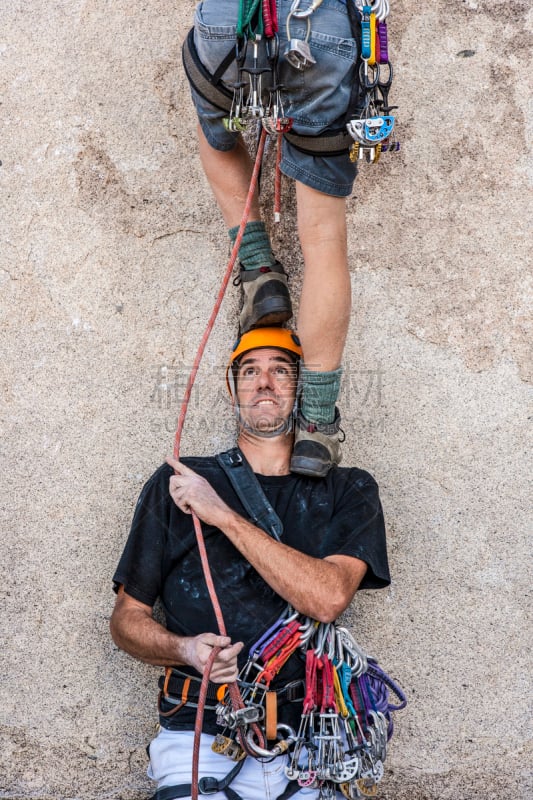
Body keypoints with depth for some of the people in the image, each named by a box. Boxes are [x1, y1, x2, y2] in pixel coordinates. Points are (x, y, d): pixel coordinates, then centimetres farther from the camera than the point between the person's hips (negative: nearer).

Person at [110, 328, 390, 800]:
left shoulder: (349, 491, 9)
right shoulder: (177, 483, 10)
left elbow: (328, 598, -10)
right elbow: (128, 617, 12)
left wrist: (223, 515, -9)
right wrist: (184, 650, -9)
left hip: (307, 735, 1)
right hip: (200, 732, -1)